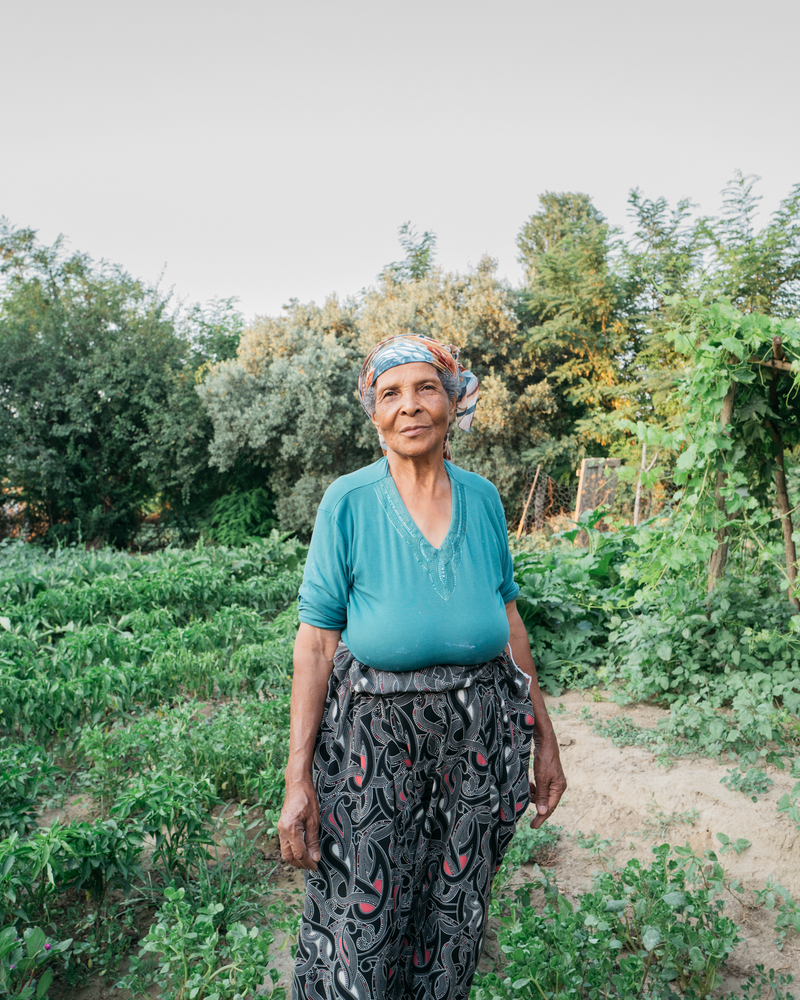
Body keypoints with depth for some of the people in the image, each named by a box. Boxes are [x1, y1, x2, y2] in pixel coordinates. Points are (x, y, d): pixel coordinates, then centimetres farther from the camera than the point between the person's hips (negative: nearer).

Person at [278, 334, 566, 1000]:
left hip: (480, 741, 3)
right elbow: (316, 643, -9)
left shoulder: (483, 498, -1)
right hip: (374, 740, -2)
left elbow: (509, 622, 6)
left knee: (455, 924, 19)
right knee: (357, 935, 11)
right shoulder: (348, 503, -10)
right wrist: (298, 778, -11)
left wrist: (545, 739, 9)